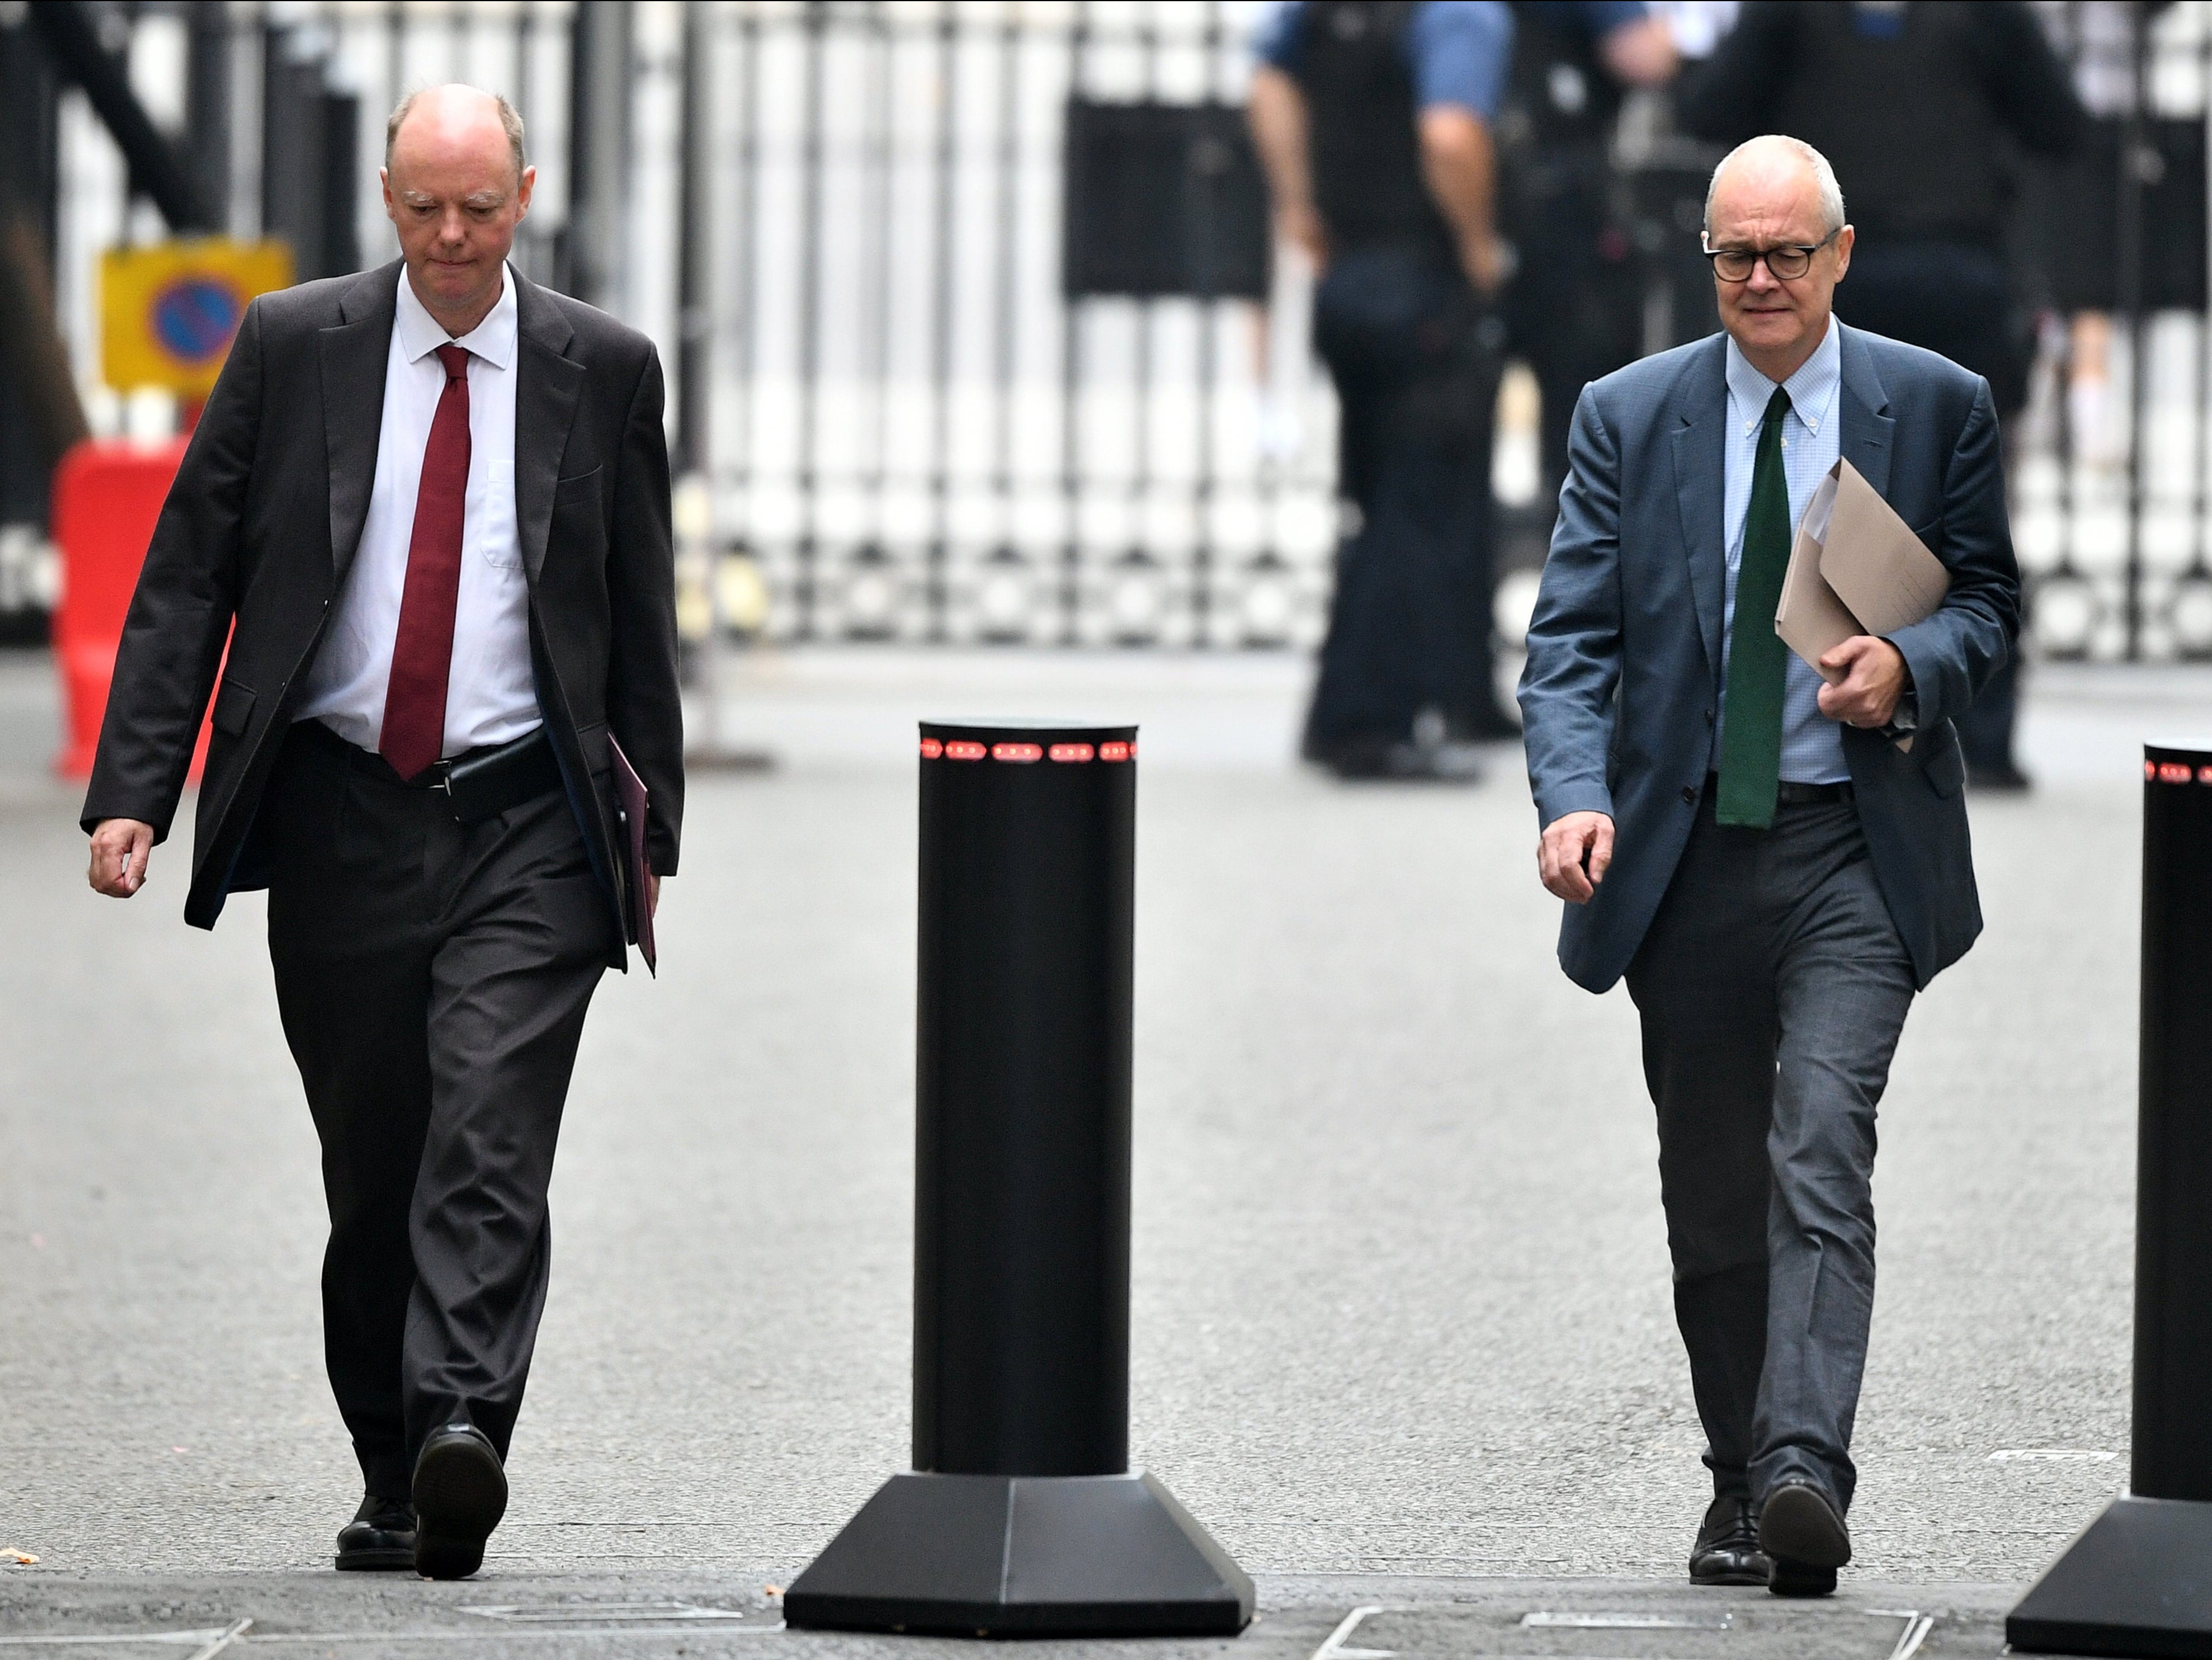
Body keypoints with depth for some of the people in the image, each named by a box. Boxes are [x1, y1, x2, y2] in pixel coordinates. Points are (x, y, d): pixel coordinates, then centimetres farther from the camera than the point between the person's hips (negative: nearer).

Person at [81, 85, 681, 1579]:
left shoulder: (603, 372, 5)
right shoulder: (293, 349, 4)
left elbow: (641, 620, 11)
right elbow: (187, 581, 3)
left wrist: (648, 835, 9)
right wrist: (133, 792, -6)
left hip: (526, 824, -1)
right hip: (336, 820, 1)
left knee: (490, 1145, -17)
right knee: (372, 1172, 7)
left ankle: (462, 1431, -28)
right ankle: (396, 1491, 16)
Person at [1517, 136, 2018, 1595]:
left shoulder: (1937, 407, 3)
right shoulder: (1630, 417, 5)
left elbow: (1988, 597, 9)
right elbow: (1572, 637, -1)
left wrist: (1910, 668, -14)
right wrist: (1577, 796, -18)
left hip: (1856, 849, -2)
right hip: (1688, 853, 2)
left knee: (1824, 1155, -18)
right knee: (1712, 1192, 8)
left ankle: (1807, 1471, -27)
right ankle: (1740, 1477, 20)